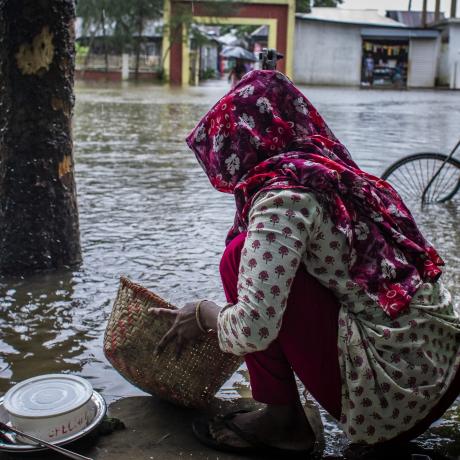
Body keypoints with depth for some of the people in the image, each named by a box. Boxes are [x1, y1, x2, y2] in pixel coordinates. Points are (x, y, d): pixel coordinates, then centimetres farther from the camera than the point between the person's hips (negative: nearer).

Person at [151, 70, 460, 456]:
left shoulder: (283, 196, -14)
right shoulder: (334, 172, 12)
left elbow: (253, 331, -21)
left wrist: (206, 313, 0)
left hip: (390, 393, -9)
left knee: (240, 257, -9)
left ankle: (282, 420, 0)